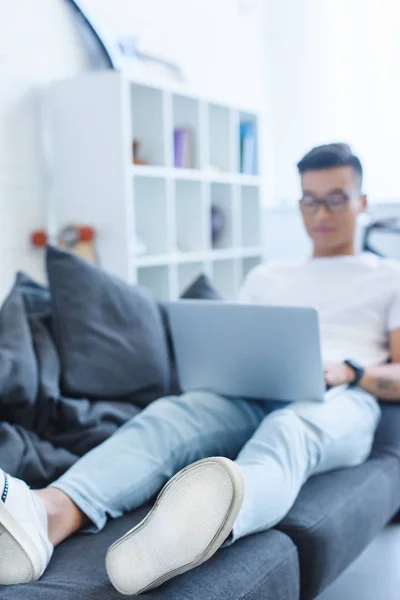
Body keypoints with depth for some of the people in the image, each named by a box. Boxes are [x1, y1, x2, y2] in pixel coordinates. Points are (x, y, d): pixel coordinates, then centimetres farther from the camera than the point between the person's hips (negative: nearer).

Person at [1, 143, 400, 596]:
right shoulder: (266, 277, 32)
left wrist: (347, 371, -9)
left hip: (342, 400, -2)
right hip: (253, 396, 3)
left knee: (288, 429, -40)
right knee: (166, 415, -30)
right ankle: (49, 511, -55)